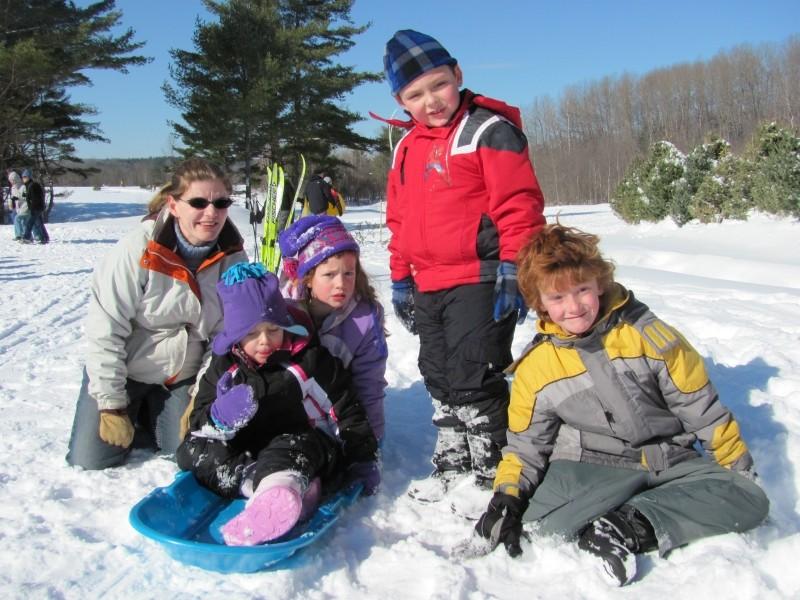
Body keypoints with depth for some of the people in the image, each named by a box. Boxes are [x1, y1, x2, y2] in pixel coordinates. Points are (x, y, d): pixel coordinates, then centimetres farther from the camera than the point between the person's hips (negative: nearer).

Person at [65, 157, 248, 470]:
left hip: (182, 375, 3)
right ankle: (130, 410, 27)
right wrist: (111, 404, -17)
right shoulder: (138, 250, -25)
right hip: (123, 370, -2)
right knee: (92, 458, -4)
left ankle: (145, 413, 30)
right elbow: (104, 331, -20)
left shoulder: (233, 258, -14)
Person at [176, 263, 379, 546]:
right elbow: (199, 424, 0)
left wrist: (363, 460, -1)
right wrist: (222, 417, -24)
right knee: (191, 450, -19)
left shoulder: (311, 360, -4)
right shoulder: (224, 368, 3)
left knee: (296, 444, -37)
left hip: (309, 455, -4)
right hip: (247, 455, 4)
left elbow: (346, 411, 1)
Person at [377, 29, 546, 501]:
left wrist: (514, 270, -18)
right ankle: (453, 466, 30)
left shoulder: (489, 130, -8)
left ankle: (490, 473, 13)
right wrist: (401, 278, 18)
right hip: (429, 286, 8)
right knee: (440, 380, 15)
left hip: (480, 282, -8)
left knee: (474, 381, -4)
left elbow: (519, 205, -14)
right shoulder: (407, 147, 14)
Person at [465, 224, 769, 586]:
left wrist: (739, 469, 3)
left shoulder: (647, 333, -9)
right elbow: (525, 444, 4)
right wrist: (508, 494, -14)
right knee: (538, 511, -32)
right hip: (592, 466, -1)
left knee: (750, 501, -24)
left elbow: (702, 409, -2)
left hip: (671, 460, 2)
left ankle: (632, 527, -27)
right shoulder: (534, 367, -4)